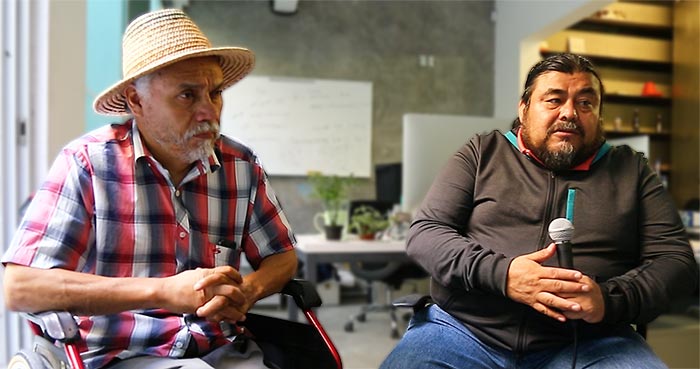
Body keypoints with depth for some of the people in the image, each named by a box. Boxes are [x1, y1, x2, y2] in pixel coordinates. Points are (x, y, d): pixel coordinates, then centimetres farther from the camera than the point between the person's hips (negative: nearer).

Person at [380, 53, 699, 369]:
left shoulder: (631, 170, 12)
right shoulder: (482, 153, 8)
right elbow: (424, 233, 0)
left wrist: (610, 299, -14)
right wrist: (500, 273, -17)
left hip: (587, 343, 2)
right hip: (463, 330, -1)